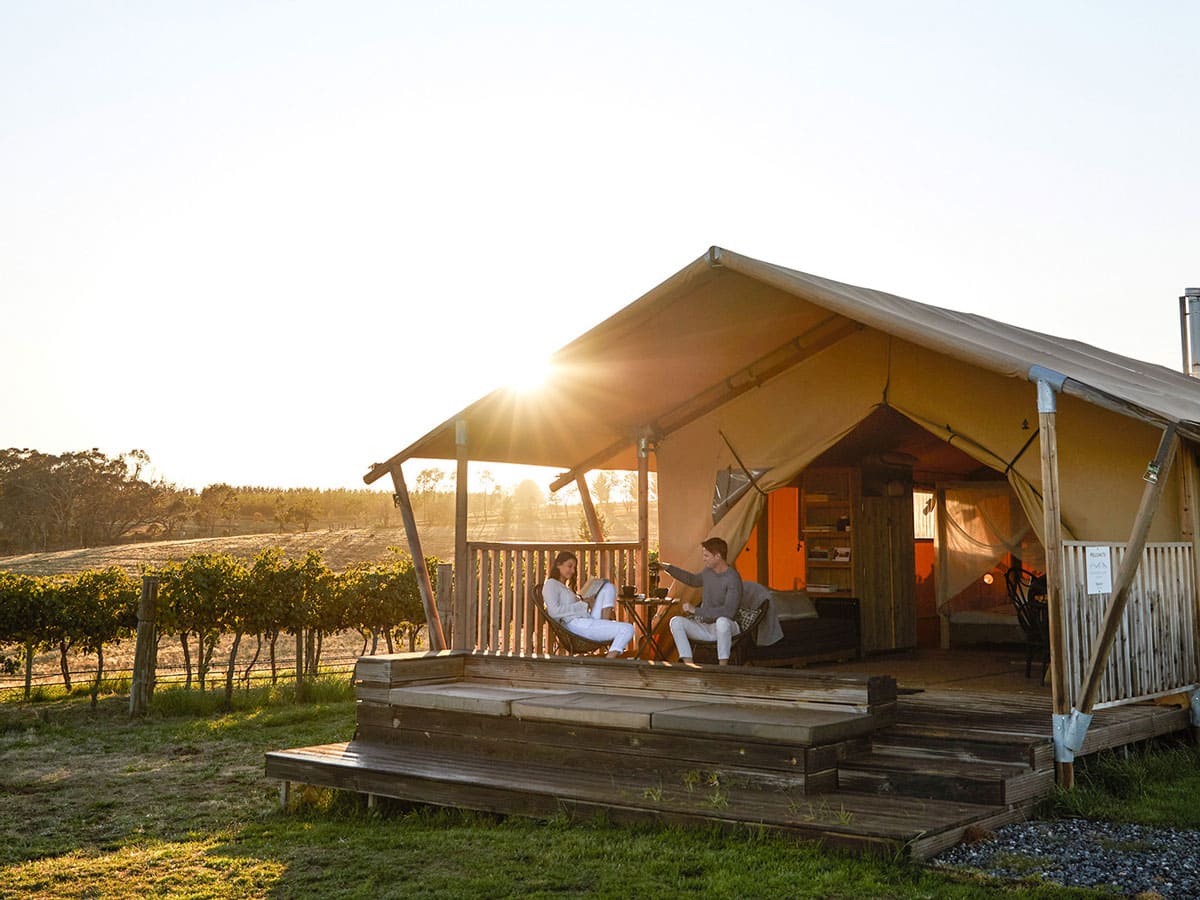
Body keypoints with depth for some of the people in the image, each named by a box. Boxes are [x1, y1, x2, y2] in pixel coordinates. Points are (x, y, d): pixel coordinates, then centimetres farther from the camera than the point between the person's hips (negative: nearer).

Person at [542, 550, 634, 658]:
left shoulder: (565, 587, 28)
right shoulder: (550, 584, -2)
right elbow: (554, 611, -18)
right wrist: (584, 606, -13)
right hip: (577, 625, -10)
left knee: (608, 587, 16)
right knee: (628, 629, -21)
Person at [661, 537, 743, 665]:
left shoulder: (733, 579, -18)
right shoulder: (708, 571, 6)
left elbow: (728, 611, -29)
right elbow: (693, 580, 30)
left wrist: (696, 610, -25)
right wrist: (668, 568, 26)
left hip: (725, 626, -7)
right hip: (704, 627, 7)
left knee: (722, 621, -41)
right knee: (676, 621, -16)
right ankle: (688, 665, -22)